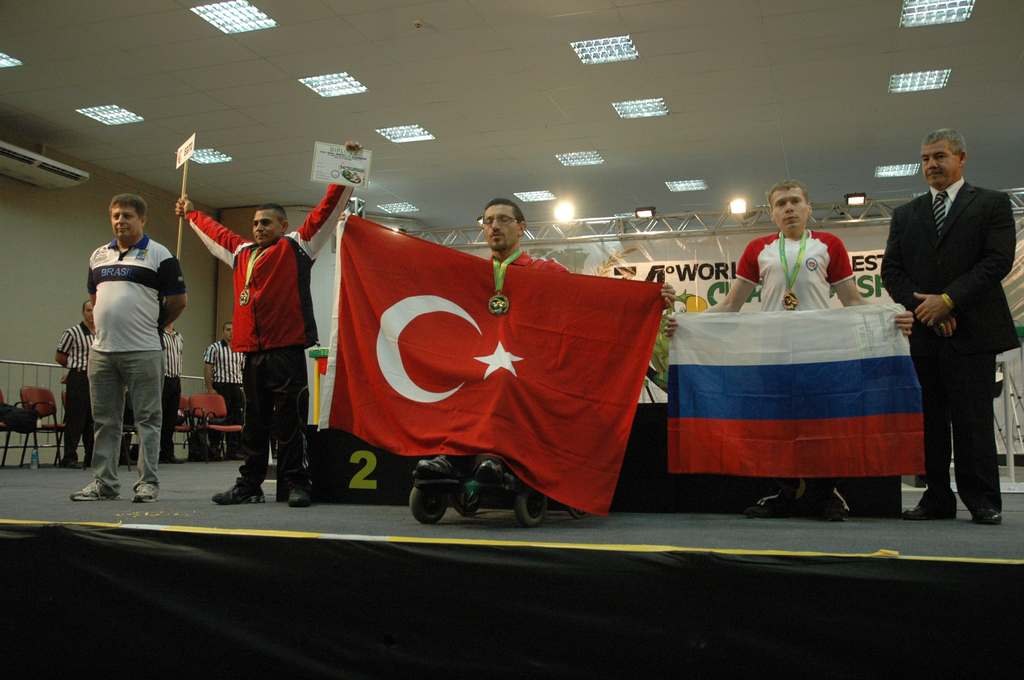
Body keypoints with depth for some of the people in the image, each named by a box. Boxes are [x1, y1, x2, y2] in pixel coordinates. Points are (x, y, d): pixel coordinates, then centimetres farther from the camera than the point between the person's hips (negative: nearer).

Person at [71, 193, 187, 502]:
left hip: (143, 351, -6)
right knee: (105, 420, 9)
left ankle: (148, 482, 4)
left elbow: (179, 300, -1)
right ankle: (104, 482, 16)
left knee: (147, 419, -1)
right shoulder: (98, 256, 15)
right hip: (101, 350, 6)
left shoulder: (159, 255, -2)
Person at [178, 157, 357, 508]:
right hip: (252, 353, 6)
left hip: (287, 351, -6)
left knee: (289, 422, -4)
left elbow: (327, 209, 1)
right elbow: (214, 230, 39)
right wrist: (190, 213, 52)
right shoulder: (241, 252, 21)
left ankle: (297, 484, 1)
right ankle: (249, 485, 18)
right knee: (254, 423, 11)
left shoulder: (298, 246, 5)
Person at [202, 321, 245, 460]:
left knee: (237, 420, 4)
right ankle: (214, 449, 6)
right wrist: (210, 389, -12)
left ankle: (234, 450, 9)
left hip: (237, 387, 5)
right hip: (220, 386, -5)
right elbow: (207, 369, -5)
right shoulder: (214, 348, 0)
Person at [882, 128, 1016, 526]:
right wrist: (924, 307, -8)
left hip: (971, 330, -3)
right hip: (922, 332, 4)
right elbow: (891, 271, 8)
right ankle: (937, 498, 9)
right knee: (929, 418, 4)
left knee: (973, 418, -3)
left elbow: (998, 260, -6)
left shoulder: (992, 204, 6)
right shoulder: (905, 215, 16)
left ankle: (983, 501, 5)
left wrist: (948, 300, -14)